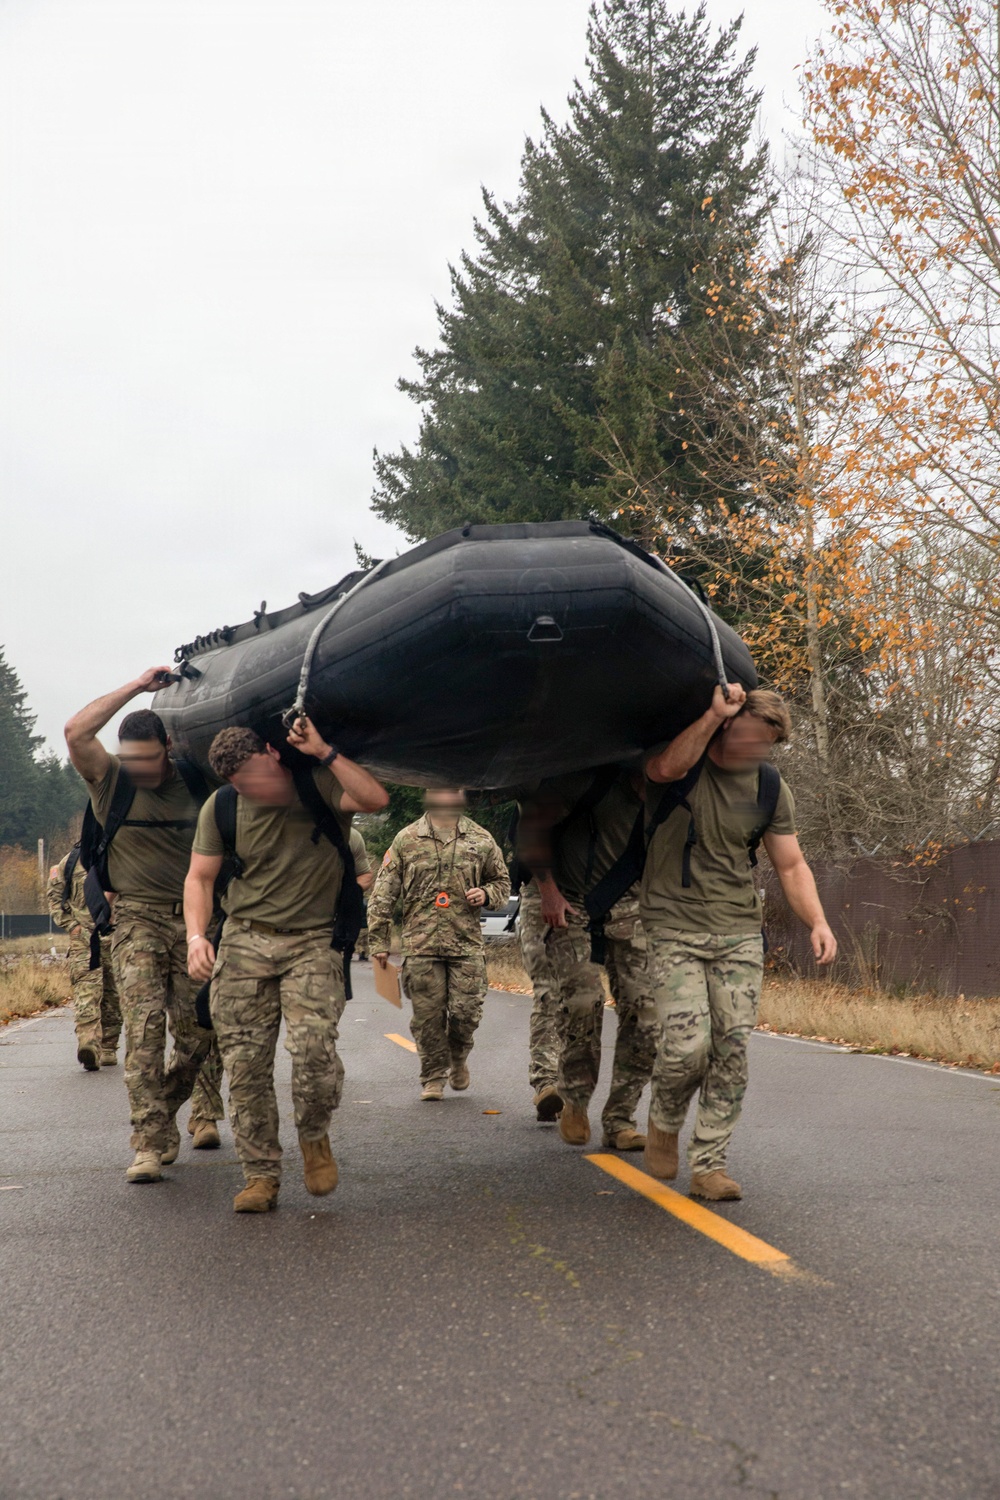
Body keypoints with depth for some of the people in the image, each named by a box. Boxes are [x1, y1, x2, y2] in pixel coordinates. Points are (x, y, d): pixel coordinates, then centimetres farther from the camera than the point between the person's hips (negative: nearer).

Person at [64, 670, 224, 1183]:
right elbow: (76, 732, -14)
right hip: (138, 917, -2)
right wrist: (137, 686, -12)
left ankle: (166, 1110, 27)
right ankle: (152, 1141, -14)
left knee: (197, 1031, 1)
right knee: (144, 1024, -16)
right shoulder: (111, 780, 1)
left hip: (194, 918, 2)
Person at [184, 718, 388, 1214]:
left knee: (313, 1045, -21)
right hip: (245, 940, 3)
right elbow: (199, 877, 5)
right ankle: (261, 1175, 12)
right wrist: (196, 936, -10)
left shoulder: (319, 784, -5)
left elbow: (375, 798, -23)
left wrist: (323, 752, -23)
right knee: (245, 1065, -2)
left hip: (313, 942, -3)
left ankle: (314, 1137, 8)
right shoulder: (222, 807, 2)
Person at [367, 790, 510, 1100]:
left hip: (467, 943, 1)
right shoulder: (406, 840, 4)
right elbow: (383, 894, 5)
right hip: (420, 944, -1)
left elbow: (502, 882, 21)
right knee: (428, 1016, 1)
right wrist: (378, 941, 1)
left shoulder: (481, 840, 8)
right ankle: (434, 1078, 17)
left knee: (466, 1011, -2)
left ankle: (458, 1059, 28)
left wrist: (486, 894, -3)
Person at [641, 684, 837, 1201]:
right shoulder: (682, 751, -2)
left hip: (740, 934, 4)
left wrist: (817, 922, -6)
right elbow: (667, 767, -28)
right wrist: (714, 714, -24)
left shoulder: (771, 789, 7)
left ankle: (709, 1165, 7)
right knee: (687, 1047, -14)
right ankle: (663, 1122, 17)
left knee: (732, 1050, -4)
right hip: (675, 930, -3)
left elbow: (791, 865, 9)